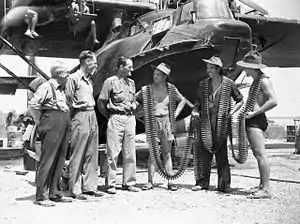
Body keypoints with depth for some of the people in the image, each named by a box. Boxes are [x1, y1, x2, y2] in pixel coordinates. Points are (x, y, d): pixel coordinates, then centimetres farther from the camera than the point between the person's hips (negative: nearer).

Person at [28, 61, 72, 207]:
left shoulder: (61, 89, 20)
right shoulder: (46, 87, -6)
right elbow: (32, 105, -12)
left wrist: (66, 121, 15)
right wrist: (41, 121, -5)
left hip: (64, 125, 9)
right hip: (52, 125, -8)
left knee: (59, 160, 9)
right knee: (47, 160, -7)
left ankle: (54, 193, 17)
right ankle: (41, 196, -2)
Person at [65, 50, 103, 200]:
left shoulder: (89, 79, 19)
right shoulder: (73, 78, -7)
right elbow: (68, 99, -11)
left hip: (92, 116, 8)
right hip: (80, 116, -8)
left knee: (92, 154, 9)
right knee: (77, 155, -4)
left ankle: (90, 186, 16)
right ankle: (75, 190, 2)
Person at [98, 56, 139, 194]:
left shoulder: (131, 82, 15)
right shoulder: (110, 81, -3)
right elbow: (101, 101, -3)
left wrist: (132, 108, 12)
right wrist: (110, 116, 2)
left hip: (130, 118, 6)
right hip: (116, 119, -6)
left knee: (130, 153, 7)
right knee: (113, 153, -4)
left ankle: (128, 183, 15)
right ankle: (110, 184, 3)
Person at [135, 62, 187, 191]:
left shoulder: (171, 89, 3)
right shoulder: (148, 89, 0)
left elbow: (182, 100, 18)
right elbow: (134, 99, 9)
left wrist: (176, 113, 8)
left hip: (166, 122, 1)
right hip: (152, 122, -1)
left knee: (167, 153, 5)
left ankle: (170, 182, 9)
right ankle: (150, 182, 5)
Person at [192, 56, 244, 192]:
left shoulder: (228, 84, 3)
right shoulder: (203, 85, 10)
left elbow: (240, 101, 11)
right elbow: (198, 103, 20)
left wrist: (232, 112, -2)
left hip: (221, 121, -2)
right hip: (205, 121, 2)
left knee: (221, 153, -1)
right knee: (203, 151, -1)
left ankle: (224, 185, 6)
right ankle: (202, 182, 7)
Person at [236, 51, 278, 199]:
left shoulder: (264, 80, -11)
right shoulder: (256, 81, 19)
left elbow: (273, 101, -22)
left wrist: (254, 113, -20)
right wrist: (246, 112, 12)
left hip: (256, 120, -10)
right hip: (252, 121, 10)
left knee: (261, 154, -12)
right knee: (258, 154, 14)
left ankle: (266, 190, -11)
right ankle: (262, 185, 22)